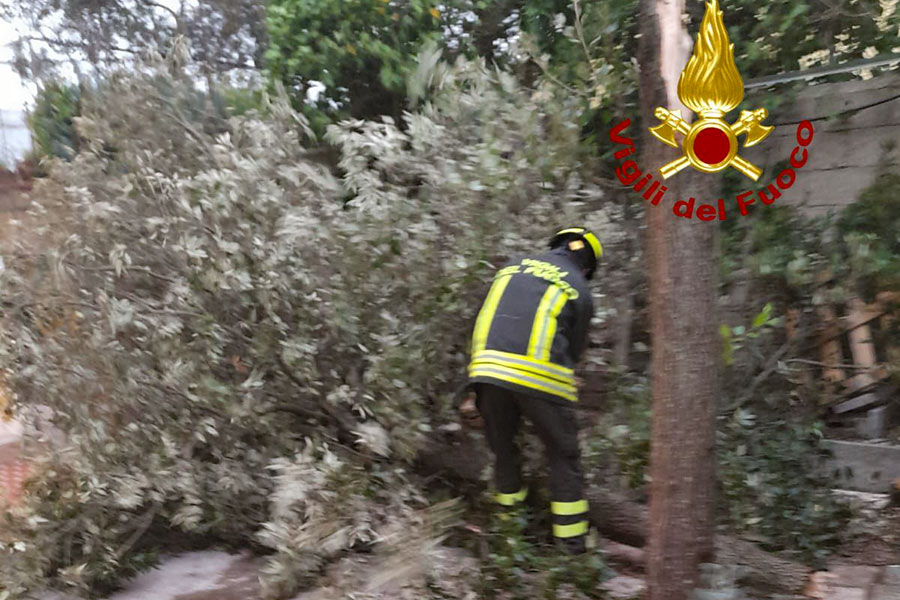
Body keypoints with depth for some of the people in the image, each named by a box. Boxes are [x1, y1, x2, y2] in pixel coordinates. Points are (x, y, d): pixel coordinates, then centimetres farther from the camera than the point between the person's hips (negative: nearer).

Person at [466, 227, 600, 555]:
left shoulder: (512, 267, 23)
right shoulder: (580, 291, 14)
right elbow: (573, 351, 15)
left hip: (488, 369, 3)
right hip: (540, 376, -3)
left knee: (503, 451, 22)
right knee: (564, 458, 15)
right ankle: (572, 539, 20)